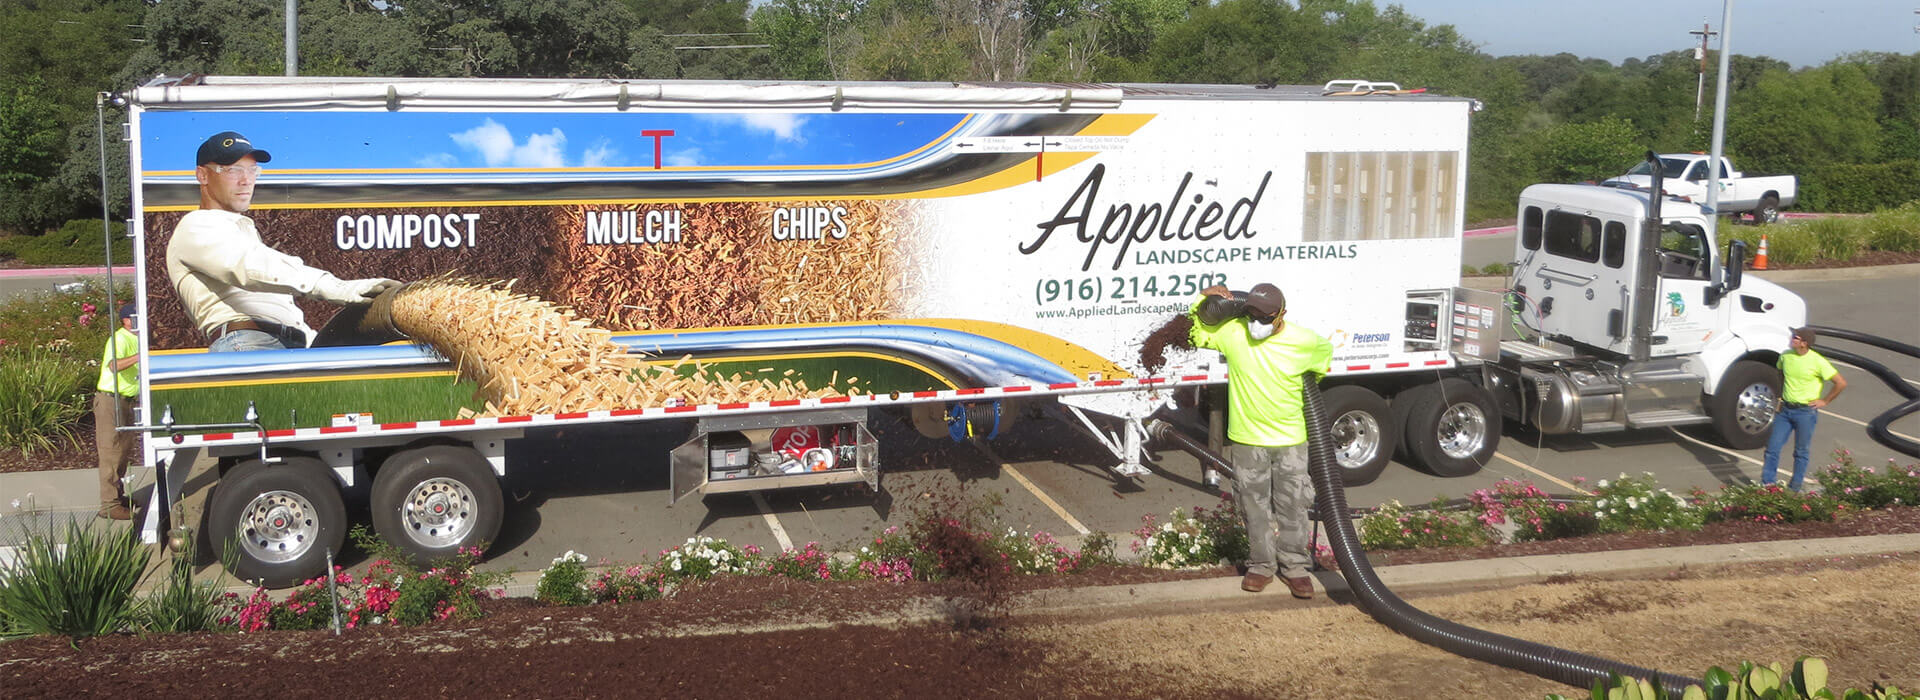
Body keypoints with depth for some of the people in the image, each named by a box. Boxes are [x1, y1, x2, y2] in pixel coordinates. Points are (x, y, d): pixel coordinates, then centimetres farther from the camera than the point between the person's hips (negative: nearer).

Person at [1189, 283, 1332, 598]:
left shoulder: (1303, 341, -11)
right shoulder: (1231, 331, -10)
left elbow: (1326, 354, 12)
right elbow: (1196, 333, 5)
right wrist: (1205, 299, -11)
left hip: (1290, 440, -1)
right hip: (1247, 439, 1)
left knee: (1293, 506, 7)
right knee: (1255, 507, 9)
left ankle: (1294, 565, 21)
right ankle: (1261, 565, 23)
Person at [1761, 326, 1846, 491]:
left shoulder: (1817, 361, -16)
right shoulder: (1786, 356, 0)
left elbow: (1841, 383, -13)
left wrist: (1824, 401, -8)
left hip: (1805, 412, -5)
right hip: (1784, 409, 5)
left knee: (1801, 452, 9)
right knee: (1773, 446, 2)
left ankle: (1795, 486, 22)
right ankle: (1766, 483, 10)